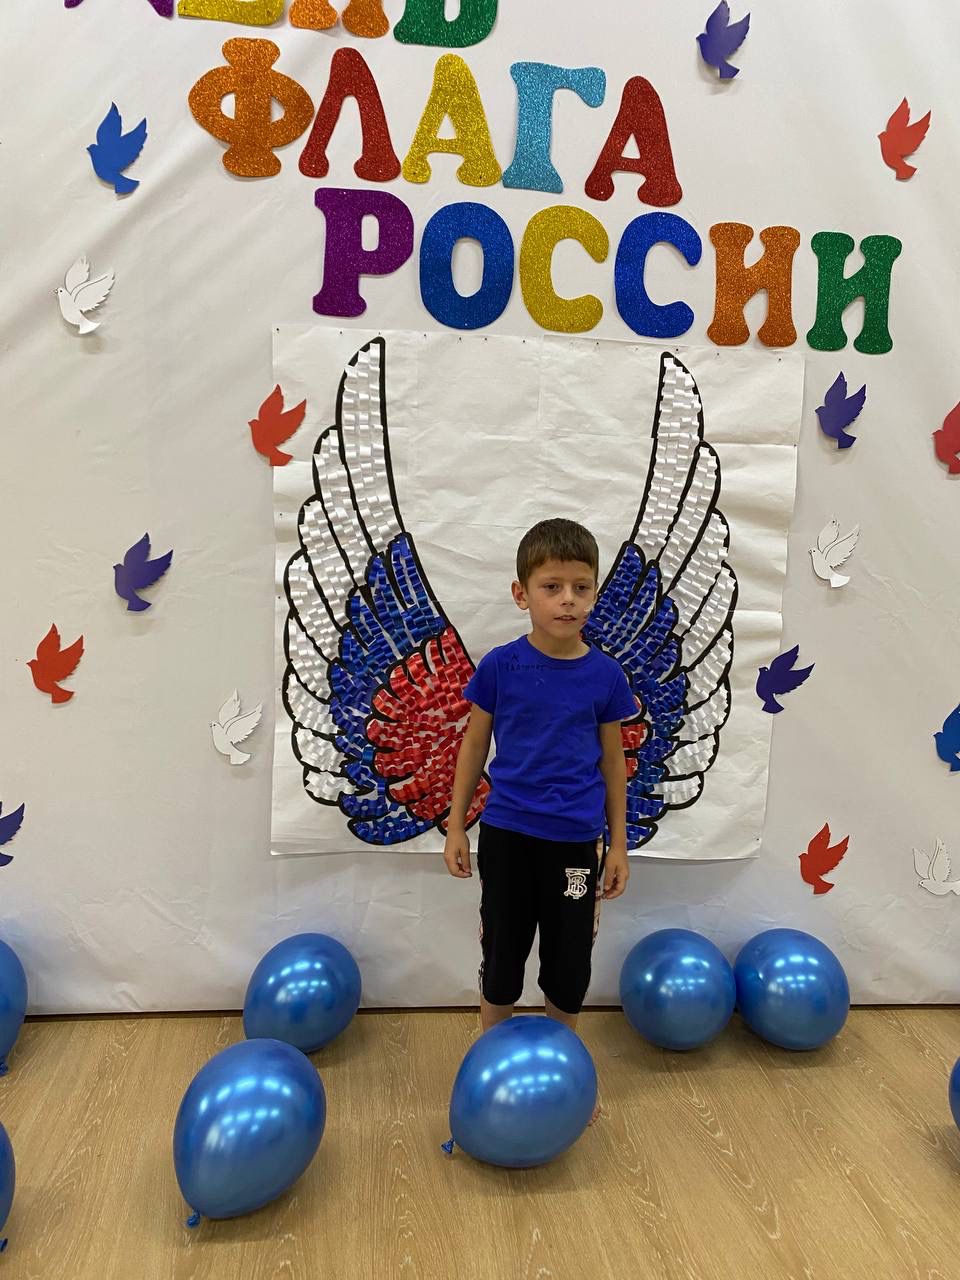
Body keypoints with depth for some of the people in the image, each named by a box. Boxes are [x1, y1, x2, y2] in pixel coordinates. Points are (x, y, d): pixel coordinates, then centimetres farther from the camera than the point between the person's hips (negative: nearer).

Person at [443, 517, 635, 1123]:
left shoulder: (605, 675, -7)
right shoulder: (500, 666, -9)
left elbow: (612, 759, 3)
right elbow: (475, 745, 1)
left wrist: (618, 844, 5)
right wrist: (456, 826, 3)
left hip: (575, 843, 1)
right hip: (506, 835, -1)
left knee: (569, 965, 14)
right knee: (501, 958, 14)